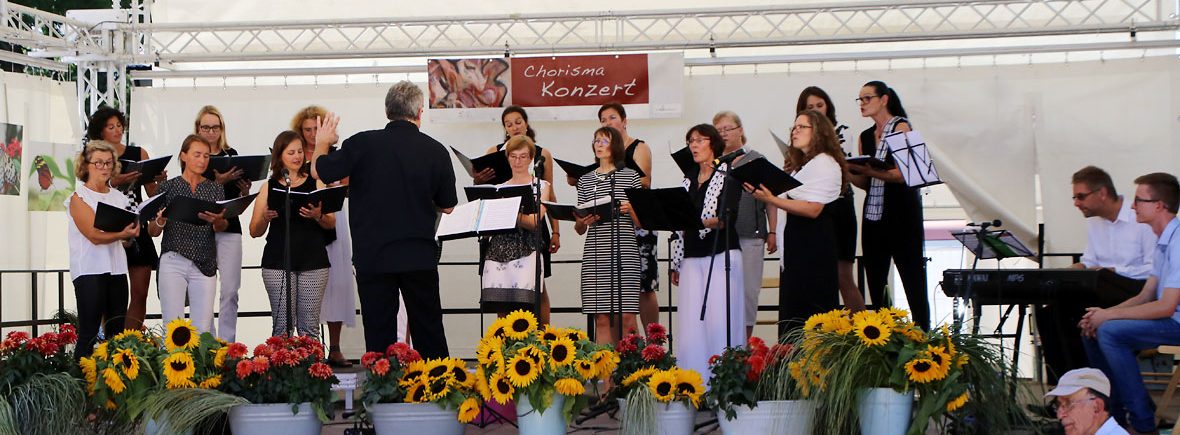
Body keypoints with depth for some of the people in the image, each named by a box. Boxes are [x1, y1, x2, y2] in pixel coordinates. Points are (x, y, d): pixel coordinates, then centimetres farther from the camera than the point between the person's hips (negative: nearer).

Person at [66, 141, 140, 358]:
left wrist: (130, 233, -11)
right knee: (88, 334, -9)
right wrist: (121, 233, -26)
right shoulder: (79, 197, -2)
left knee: (116, 332, 5)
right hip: (90, 270, -6)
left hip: (117, 269, 6)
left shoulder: (118, 197, 14)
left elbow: (126, 240, 11)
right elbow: (94, 235, -14)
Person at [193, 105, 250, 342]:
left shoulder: (231, 154, 12)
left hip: (229, 227, 2)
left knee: (230, 290, -3)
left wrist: (245, 189, -3)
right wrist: (218, 181, -19)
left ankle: (227, 344, 2)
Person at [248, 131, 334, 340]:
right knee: (282, 324, -4)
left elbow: (332, 224, 10)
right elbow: (255, 232, 10)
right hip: (278, 263, 0)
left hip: (313, 262, 0)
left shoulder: (315, 184, 10)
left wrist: (318, 216, -12)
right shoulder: (269, 187, 9)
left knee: (309, 326, -3)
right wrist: (265, 217, -11)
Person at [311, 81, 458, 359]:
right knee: (428, 331, 11)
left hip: (372, 255, 0)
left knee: (379, 335, 6)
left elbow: (319, 171, 4)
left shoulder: (362, 144, -7)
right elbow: (447, 207, 4)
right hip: (420, 256, 1)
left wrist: (322, 143, 24)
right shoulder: (435, 151, -4)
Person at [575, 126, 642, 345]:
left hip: (624, 251, -2)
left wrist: (631, 209, -11)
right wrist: (582, 222, -6)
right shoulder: (585, 180, 16)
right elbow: (579, 230, 17)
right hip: (595, 253, 2)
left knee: (626, 315, -7)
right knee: (602, 318, 0)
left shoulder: (630, 176, 8)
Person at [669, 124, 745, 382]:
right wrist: (676, 264, 15)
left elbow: (727, 218, -12)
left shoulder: (728, 176, 0)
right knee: (691, 323, 0)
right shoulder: (688, 182, 18)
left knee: (721, 320, -8)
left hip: (722, 256, -5)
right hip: (692, 259, 5)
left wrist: (700, 222, -29)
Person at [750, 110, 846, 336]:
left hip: (814, 247, -10)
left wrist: (772, 200, -25)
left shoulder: (824, 163, -9)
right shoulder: (800, 165, 24)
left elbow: (813, 209, -20)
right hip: (797, 247, 10)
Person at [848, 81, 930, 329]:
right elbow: (865, 183, 14)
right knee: (875, 284, 6)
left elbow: (901, 174, -15)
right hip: (873, 215, 7)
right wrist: (846, 170, -4)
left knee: (913, 281, -6)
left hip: (902, 215, -7)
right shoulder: (866, 136, 15)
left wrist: (869, 170, -26)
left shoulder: (900, 127, -4)